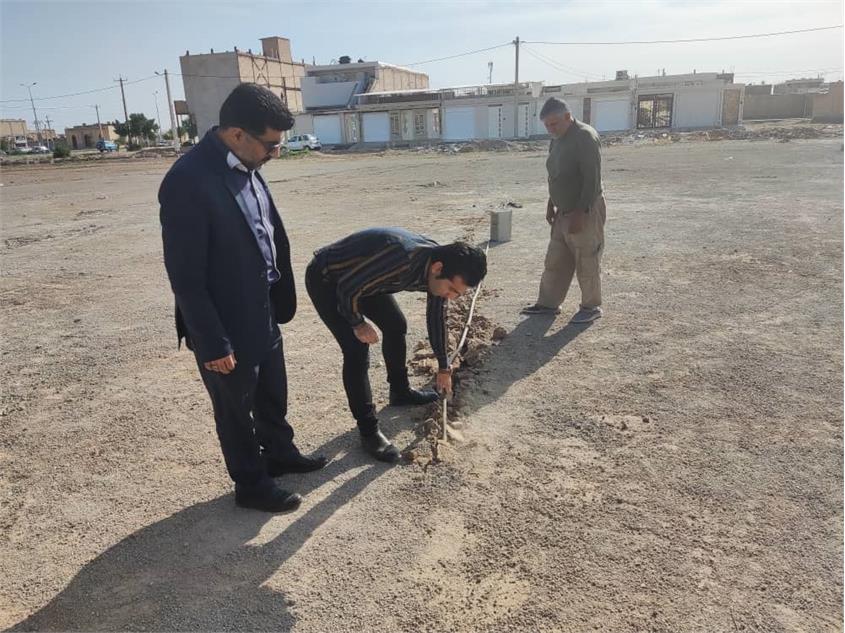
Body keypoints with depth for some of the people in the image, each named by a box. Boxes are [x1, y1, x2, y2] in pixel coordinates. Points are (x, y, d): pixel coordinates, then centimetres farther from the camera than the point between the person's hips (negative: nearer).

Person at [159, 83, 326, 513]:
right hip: (227, 327, -8)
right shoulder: (187, 181, -26)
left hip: (263, 313, 8)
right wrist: (213, 344, -18)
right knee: (236, 410, 15)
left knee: (273, 396, 25)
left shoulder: (244, 165, -1)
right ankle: (252, 485, 35)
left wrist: (281, 297, 9)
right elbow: (185, 276, -23)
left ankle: (280, 454, 49)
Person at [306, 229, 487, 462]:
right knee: (357, 349, -15)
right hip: (326, 279, -8)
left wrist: (444, 367, 15)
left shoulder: (438, 268, -11)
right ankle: (369, 431, -3)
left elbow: (437, 317, 5)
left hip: (361, 277, 8)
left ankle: (400, 391, 35)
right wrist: (358, 323, -12)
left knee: (396, 326, 14)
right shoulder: (401, 259, -40)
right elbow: (346, 288, -31)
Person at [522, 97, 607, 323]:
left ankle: (592, 307, 16)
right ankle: (548, 303, 24)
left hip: (586, 211, -9)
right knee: (555, 261, 14)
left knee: (587, 263, 2)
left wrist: (581, 213, -24)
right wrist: (551, 204, 17)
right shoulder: (557, 139, 10)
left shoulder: (585, 137, -18)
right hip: (564, 212, 9)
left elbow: (592, 179, -23)